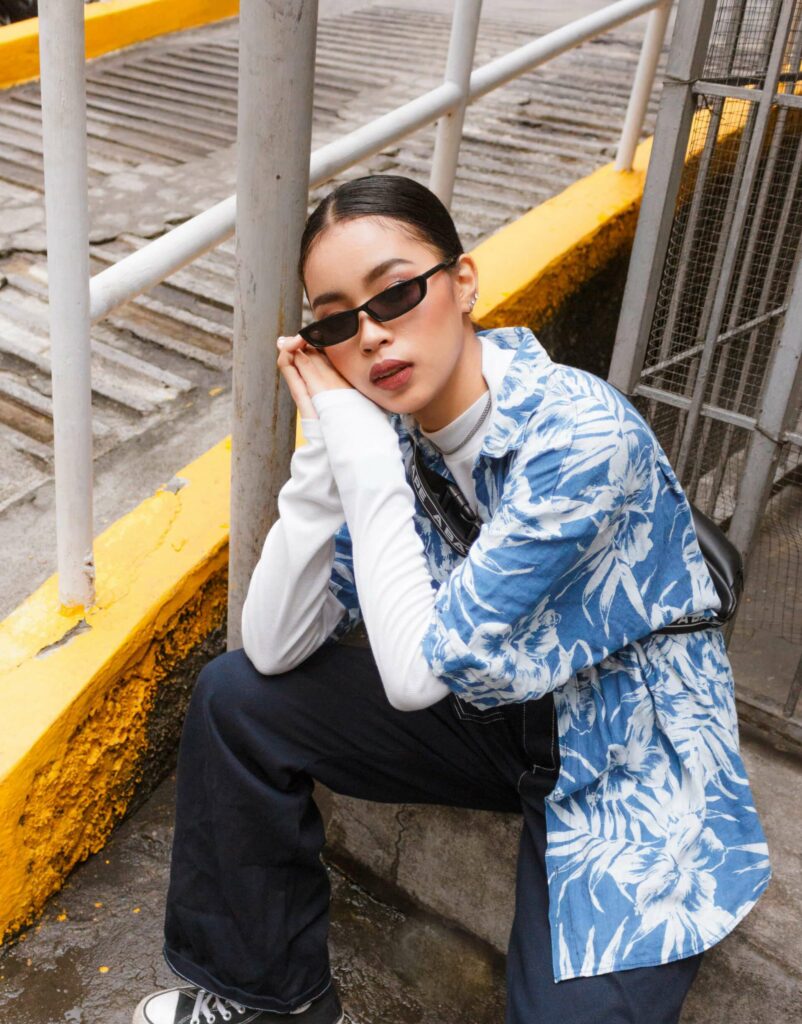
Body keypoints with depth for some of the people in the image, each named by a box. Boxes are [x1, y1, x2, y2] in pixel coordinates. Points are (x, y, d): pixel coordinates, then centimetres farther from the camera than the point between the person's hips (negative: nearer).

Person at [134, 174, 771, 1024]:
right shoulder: (385, 425, -10)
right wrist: (327, 445, -23)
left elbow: (417, 671, -29)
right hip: (495, 712, 6)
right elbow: (274, 650, -13)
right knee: (233, 695, -3)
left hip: (628, 760, -5)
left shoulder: (582, 436, -29)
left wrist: (360, 447, -29)